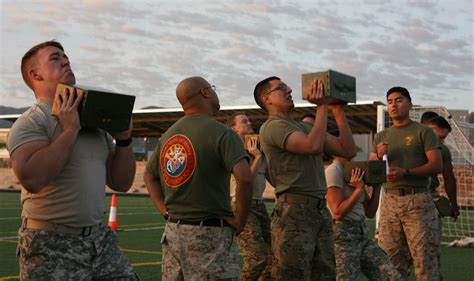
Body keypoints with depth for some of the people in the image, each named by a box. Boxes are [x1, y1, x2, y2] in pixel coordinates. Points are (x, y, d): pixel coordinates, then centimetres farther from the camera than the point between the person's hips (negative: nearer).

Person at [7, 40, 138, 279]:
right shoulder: (30, 122, -7)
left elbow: (120, 183, 15)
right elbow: (31, 178, -25)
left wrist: (123, 139, 1)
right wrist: (70, 129, -17)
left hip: (101, 238, 6)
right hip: (51, 244, -6)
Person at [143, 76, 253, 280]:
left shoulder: (168, 134, 10)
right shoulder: (221, 133, -12)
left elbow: (149, 175, 22)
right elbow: (244, 178, -24)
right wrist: (239, 221, -12)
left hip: (172, 231, 7)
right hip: (210, 233, -7)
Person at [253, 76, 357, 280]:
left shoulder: (304, 126, 21)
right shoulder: (273, 126, -6)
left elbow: (348, 150, 15)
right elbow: (314, 146, -22)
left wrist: (338, 111, 10)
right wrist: (322, 106, -12)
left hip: (321, 210, 8)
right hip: (294, 211, -8)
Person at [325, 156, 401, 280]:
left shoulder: (354, 172, 14)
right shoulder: (333, 171, -9)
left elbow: (370, 212, 15)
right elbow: (338, 213, -17)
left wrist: (377, 185, 8)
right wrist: (359, 189, -14)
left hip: (362, 235, 7)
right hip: (343, 236, -7)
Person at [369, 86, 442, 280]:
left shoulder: (423, 132, 5)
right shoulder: (381, 137, 18)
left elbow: (437, 165, -6)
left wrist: (406, 173, -18)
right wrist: (378, 157, -5)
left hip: (417, 200, -4)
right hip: (389, 201, 4)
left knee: (424, 256, -6)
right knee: (391, 259, 2)